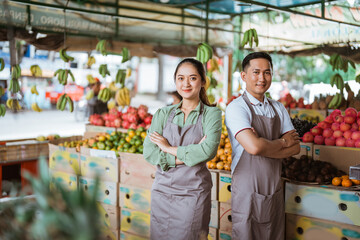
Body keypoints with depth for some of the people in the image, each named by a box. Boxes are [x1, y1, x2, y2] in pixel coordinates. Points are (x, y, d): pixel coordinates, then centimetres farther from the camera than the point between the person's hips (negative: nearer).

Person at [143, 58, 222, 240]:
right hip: (162, 189, 3)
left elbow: (209, 150, -18)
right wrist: (187, 156, -15)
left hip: (194, 192, -3)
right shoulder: (163, 114, 6)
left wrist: (169, 148, -10)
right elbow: (148, 152, -5)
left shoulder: (211, 114, -2)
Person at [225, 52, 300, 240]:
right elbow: (253, 146, -25)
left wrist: (265, 147, -14)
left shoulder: (278, 108, 9)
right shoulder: (236, 108, -11)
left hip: (274, 191, 6)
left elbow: (295, 148, 2)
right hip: (247, 192, -6)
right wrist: (282, 142, -8)